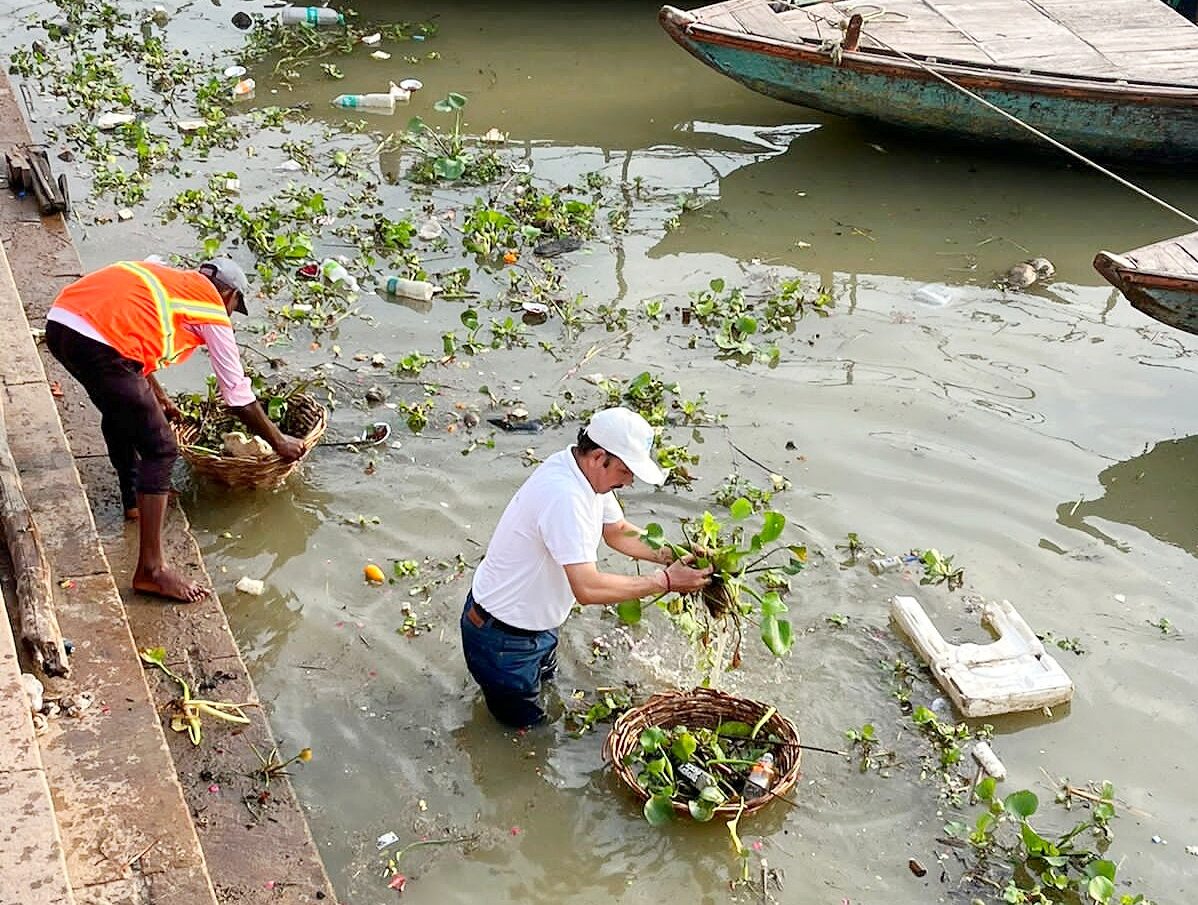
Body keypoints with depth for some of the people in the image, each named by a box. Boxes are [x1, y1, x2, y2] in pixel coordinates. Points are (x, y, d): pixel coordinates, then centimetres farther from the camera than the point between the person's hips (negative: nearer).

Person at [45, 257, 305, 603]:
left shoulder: (165, 279, 32)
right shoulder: (212, 308, 12)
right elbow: (238, 394, 14)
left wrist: (156, 398, 59)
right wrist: (278, 441, 27)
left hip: (59, 321, 9)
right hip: (97, 343, -9)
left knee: (119, 409, 35)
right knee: (160, 451, 1)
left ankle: (134, 498, 50)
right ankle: (151, 569, 1)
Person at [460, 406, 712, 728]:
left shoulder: (586, 473, -7)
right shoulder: (565, 496, -37)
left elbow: (617, 531, 7)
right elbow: (588, 588, -41)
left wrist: (673, 556, -8)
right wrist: (664, 581, -32)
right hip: (502, 635, -9)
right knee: (524, 719, 10)